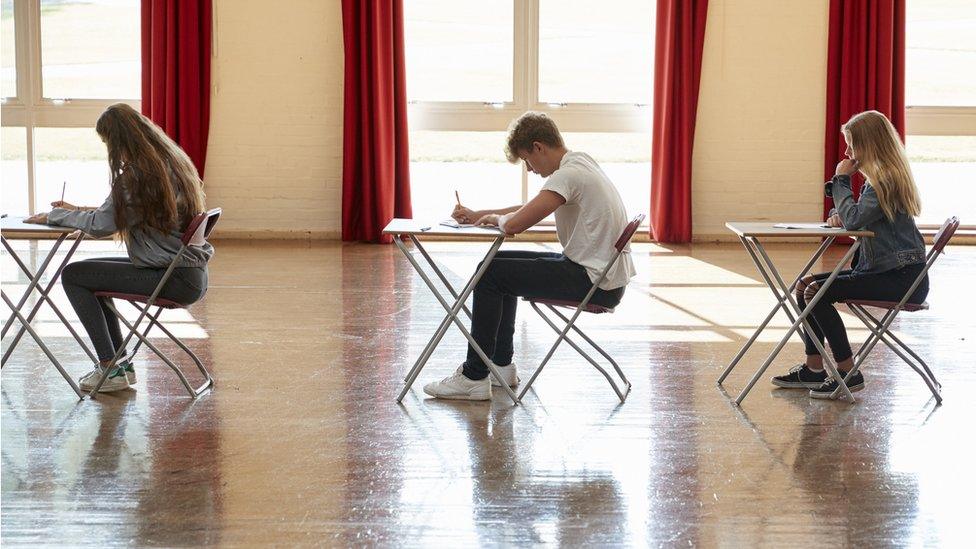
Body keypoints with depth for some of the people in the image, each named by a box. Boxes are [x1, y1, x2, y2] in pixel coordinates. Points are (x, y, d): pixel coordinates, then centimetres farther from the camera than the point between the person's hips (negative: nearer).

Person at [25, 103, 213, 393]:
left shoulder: (139, 175, -17)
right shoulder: (173, 161, 11)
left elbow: (101, 225, -15)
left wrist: (54, 216, 0)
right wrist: (77, 211, 19)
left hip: (178, 281, -10)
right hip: (191, 273, 10)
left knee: (73, 275, -2)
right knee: (91, 272, 24)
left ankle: (111, 368, -2)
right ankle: (121, 363, 22)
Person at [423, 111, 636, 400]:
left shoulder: (568, 174, -20)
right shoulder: (580, 163, 12)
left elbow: (515, 224, -25)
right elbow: (529, 209, 25)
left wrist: (495, 218, -1)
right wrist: (476, 215, 19)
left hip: (595, 283, -10)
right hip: (603, 271, 10)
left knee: (491, 273, -8)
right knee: (504, 264, 21)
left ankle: (474, 377, -3)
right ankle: (500, 364, 26)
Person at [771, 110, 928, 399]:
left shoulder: (888, 180, -17)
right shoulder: (878, 177, 16)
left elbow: (854, 219, -24)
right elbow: (859, 218, 24)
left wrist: (841, 180, -11)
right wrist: (839, 215, 0)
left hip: (903, 277, -11)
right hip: (880, 268, 11)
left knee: (817, 292, -19)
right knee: (806, 285, 7)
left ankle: (848, 373, -11)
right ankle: (813, 369, 9)